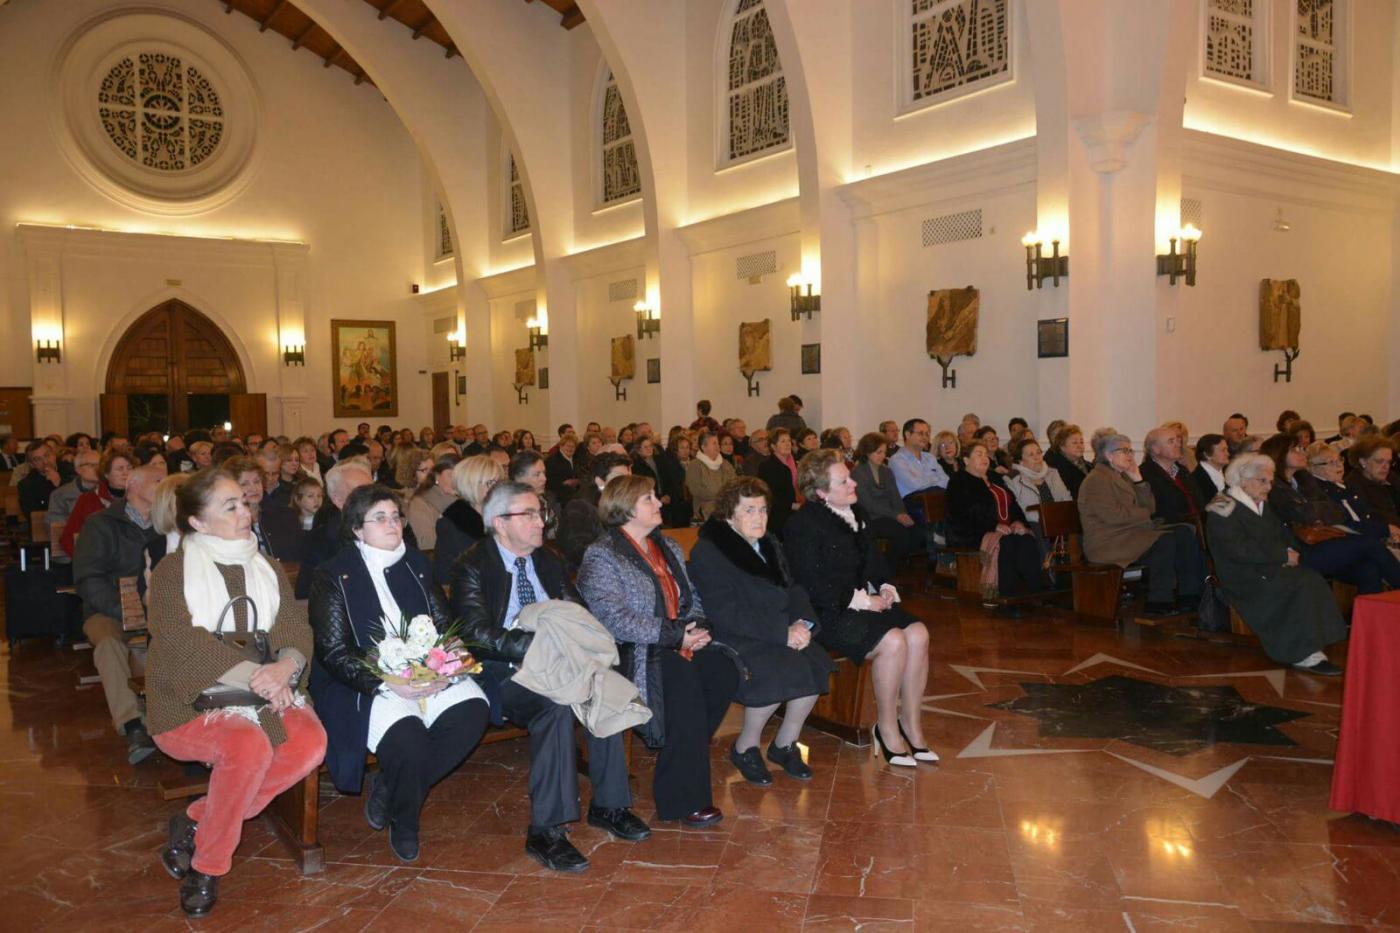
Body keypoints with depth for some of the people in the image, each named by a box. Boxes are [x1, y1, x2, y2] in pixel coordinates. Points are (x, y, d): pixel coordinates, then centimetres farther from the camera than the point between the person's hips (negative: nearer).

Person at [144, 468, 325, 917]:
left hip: (267, 691, 4)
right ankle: (206, 865, -10)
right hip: (192, 702, -4)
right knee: (250, 744, -34)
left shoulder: (266, 569, 13)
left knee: (311, 741, -25)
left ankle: (197, 819, -6)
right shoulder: (171, 573, -1)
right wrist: (254, 674, -25)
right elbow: (184, 646, -15)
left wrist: (284, 666, -21)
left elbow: (296, 630, 2)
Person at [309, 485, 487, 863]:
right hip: (367, 684, -5)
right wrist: (388, 683, -21)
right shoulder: (333, 576, -1)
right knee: (407, 738, -32)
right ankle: (403, 824, 2)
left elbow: (444, 625, 12)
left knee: (473, 710, -23)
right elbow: (333, 653, -8)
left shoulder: (416, 564, 14)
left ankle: (389, 789, -2)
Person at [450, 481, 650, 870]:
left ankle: (608, 805, -9)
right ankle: (544, 831, -27)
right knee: (556, 704, -34)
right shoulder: (472, 568, -6)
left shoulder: (548, 561, 15)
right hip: (504, 674, -5)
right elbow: (478, 634, -18)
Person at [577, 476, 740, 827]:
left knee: (724, 670, -20)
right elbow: (614, 618, -17)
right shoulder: (601, 556, -6)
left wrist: (698, 627, -3)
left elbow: (692, 599, 21)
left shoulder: (669, 548, 19)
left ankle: (686, 758, -4)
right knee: (682, 677, -32)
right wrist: (675, 635, -18)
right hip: (631, 652, -7)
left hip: (679, 643, 7)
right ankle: (682, 799, -23)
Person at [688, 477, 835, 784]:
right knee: (778, 674, -31)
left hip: (783, 631, 7)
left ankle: (785, 745, 2)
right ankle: (745, 749, -6)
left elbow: (792, 590, 12)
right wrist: (783, 632, -23)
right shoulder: (707, 552, -11)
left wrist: (803, 623, -10)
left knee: (816, 664, -19)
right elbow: (727, 613, -19)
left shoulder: (769, 545, 16)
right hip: (731, 640, -7)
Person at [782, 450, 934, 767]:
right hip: (828, 613, -8)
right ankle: (887, 727, -9)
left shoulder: (856, 514, 15)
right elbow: (811, 584, -18)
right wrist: (860, 600, -18)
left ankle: (912, 723, -5)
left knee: (918, 633, -17)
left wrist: (885, 587, 3)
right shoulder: (804, 524, -11)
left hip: (867, 601, 8)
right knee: (893, 640, -27)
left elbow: (874, 560, 24)